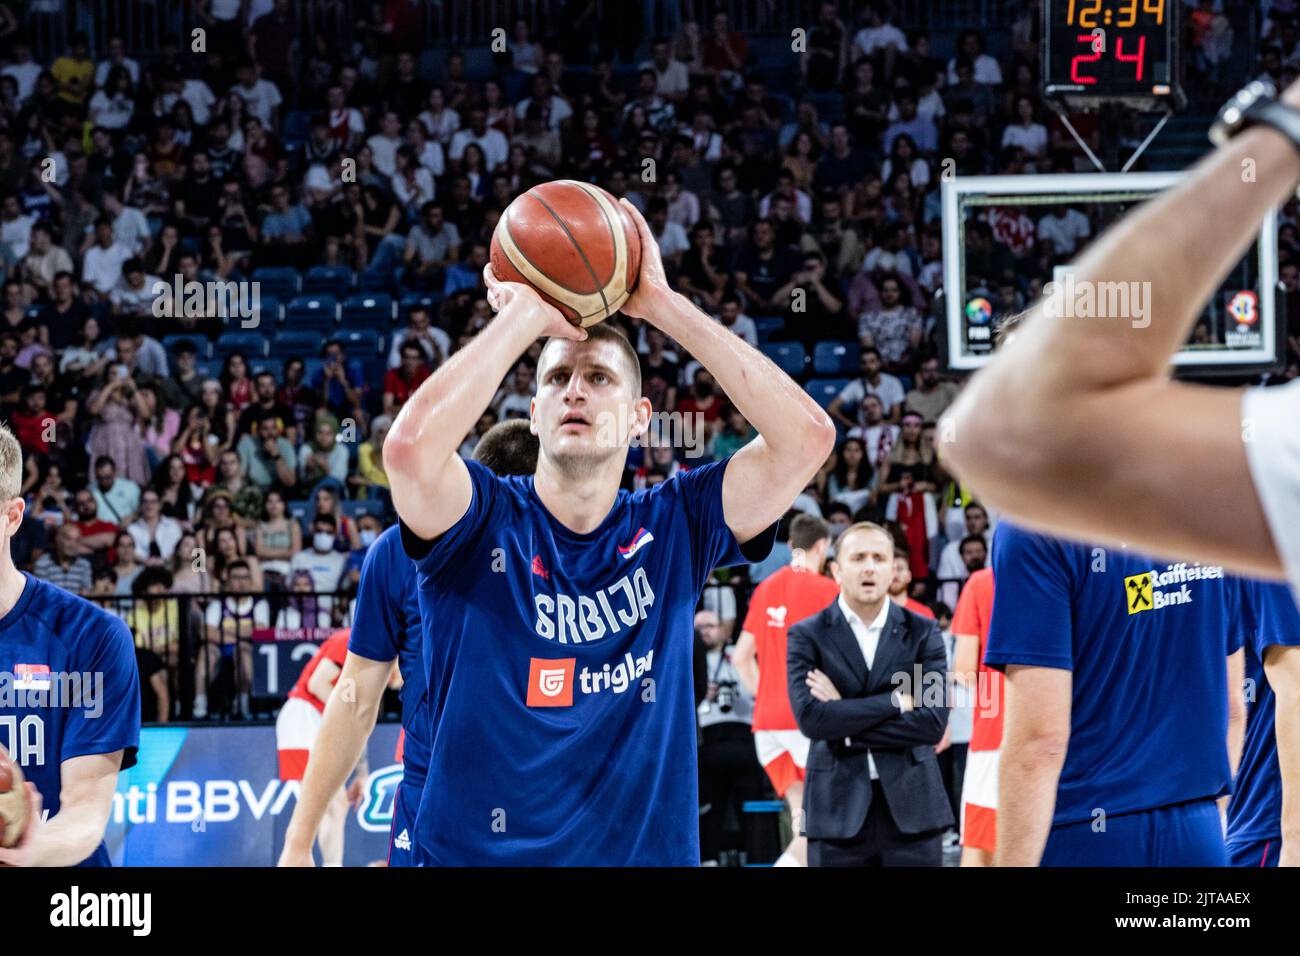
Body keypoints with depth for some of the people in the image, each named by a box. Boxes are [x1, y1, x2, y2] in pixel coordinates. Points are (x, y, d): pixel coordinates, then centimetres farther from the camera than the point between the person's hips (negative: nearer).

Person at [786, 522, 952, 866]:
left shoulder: (922, 632, 5)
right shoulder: (807, 636, 3)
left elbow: (932, 721, -6)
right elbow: (810, 718, -12)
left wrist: (846, 723, -9)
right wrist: (897, 701, -11)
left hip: (911, 803, 1)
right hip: (839, 808, -1)